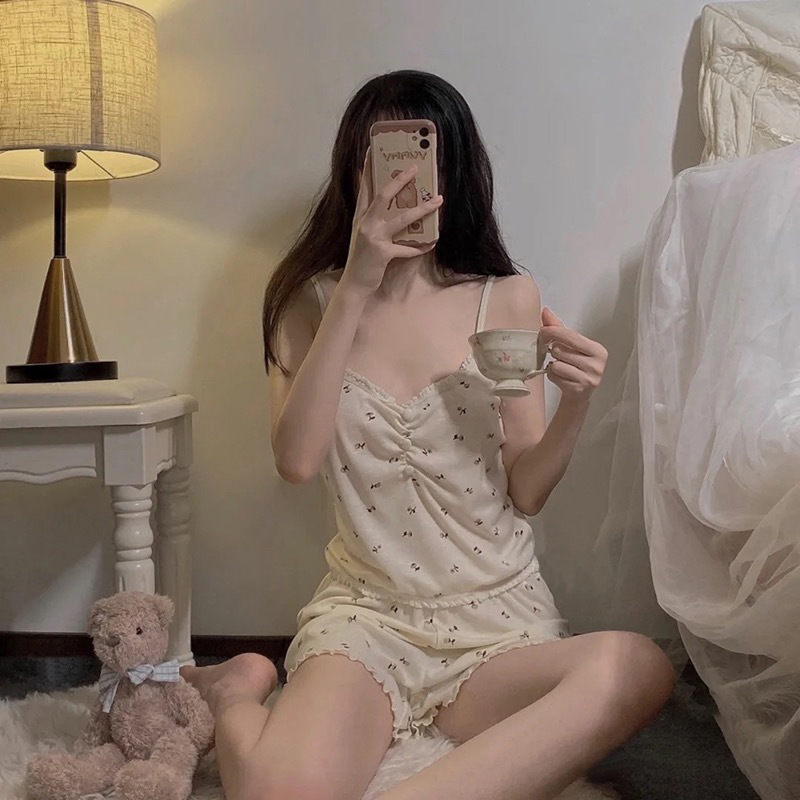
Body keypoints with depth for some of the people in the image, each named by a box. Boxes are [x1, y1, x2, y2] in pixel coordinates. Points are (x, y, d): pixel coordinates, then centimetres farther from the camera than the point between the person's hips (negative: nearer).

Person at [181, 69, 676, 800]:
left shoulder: (508, 298, 0)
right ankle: (239, 696, 2)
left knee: (638, 669, -32)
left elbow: (526, 493, 2)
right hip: (364, 609, -1)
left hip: (499, 609, 2)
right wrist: (357, 288, -19)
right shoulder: (311, 297, 2)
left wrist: (575, 408, -18)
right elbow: (297, 461, -15)